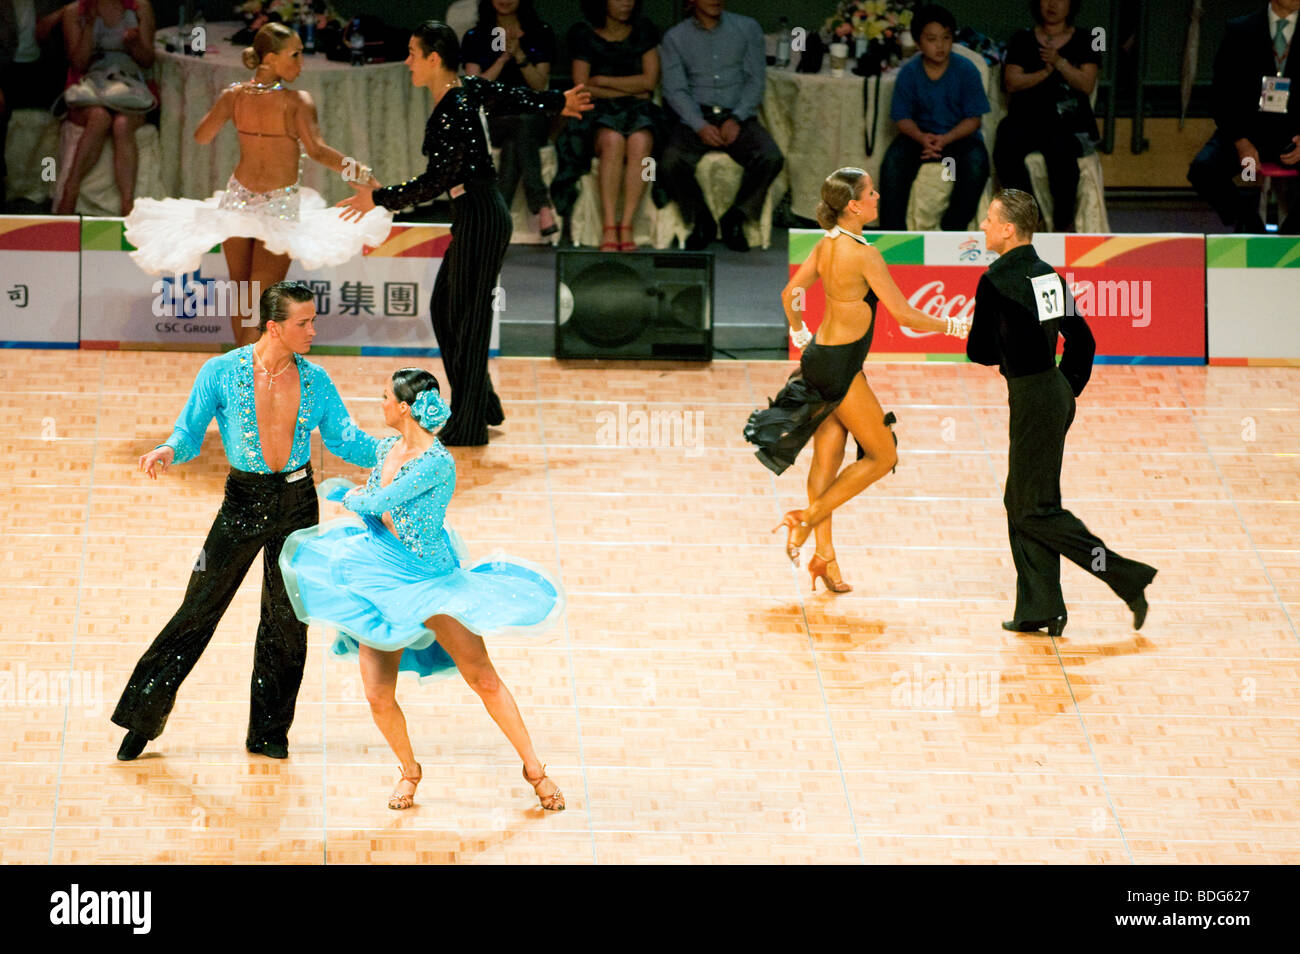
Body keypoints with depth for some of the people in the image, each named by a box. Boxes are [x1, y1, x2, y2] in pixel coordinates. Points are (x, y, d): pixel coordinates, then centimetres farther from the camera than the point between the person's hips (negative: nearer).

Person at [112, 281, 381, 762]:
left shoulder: (315, 380, 0)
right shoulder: (221, 373, -9)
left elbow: (346, 440, 4)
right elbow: (189, 433, -7)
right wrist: (167, 452, -29)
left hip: (297, 501, 3)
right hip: (244, 500, -3)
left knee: (287, 618, 6)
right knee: (199, 609, -4)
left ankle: (268, 733, 18)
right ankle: (143, 718, 6)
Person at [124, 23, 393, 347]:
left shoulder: (234, 95, -5)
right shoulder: (296, 101, -18)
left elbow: (201, 136, 4)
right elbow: (317, 150, -29)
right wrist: (362, 174, -26)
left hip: (238, 199, 4)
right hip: (281, 206, -4)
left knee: (239, 290, 19)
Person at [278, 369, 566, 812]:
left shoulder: (437, 462, -22)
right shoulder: (386, 450, 3)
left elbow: (376, 503, -23)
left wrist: (346, 493, -5)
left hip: (431, 581, -6)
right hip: (381, 576, 6)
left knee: (483, 679, -5)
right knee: (378, 696, -3)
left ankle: (533, 768, 9)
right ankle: (409, 771, 23)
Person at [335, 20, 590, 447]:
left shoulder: (451, 114, -22)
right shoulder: (468, 88, 4)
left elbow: (436, 181, -22)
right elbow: (514, 99, 19)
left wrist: (379, 199, -16)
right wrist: (558, 102, 37)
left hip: (480, 219, -10)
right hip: (476, 216, 10)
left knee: (467, 316, -2)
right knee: (444, 307, 17)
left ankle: (468, 426, 5)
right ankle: (481, 404, 26)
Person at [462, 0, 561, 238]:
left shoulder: (541, 35, 10)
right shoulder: (475, 38, 10)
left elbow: (540, 84, 0)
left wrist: (519, 54, -13)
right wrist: (503, 58, -10)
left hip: (533, 116, 0)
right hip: (492, 118, 0)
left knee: (513, 144, -35)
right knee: (520, 125, -35)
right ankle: (542, 205, -41)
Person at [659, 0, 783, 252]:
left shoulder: (747, 28, 9)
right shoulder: (675, 38, 7)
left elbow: (756, 79, 3)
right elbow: (675, 89, 0)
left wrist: (736, 119, -13)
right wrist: (700, 125, -16)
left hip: (738, 117, 1)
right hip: (695, 119, -1)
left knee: (771, 158, -29)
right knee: (672, 162, -31)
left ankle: (735, 219, -8)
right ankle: (701, 219, -5)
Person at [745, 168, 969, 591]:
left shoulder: (826, 246, 4)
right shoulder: (864, 254, -20)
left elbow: (790, 294, 15)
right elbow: (903, 314, -16)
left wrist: (801, 337, 30)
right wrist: (954, 326, -4)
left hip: (820, 357, 8)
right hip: (841, 367, -8)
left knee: (827, 459, 11)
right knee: (882, 456, 4)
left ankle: (824, 555, 14)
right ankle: (808, 517, 2)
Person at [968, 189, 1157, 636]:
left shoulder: (997, 281, -14)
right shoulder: (1048, 274, 10)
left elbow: (980, 352, -10)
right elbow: (1082, 340, 15)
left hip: (1032, 397, -9)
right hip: (1057, 394, 9)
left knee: (1036, 512, -3)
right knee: (1020, 502, 14)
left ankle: (1126, 577, -9)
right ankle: (1039, 610, 14)